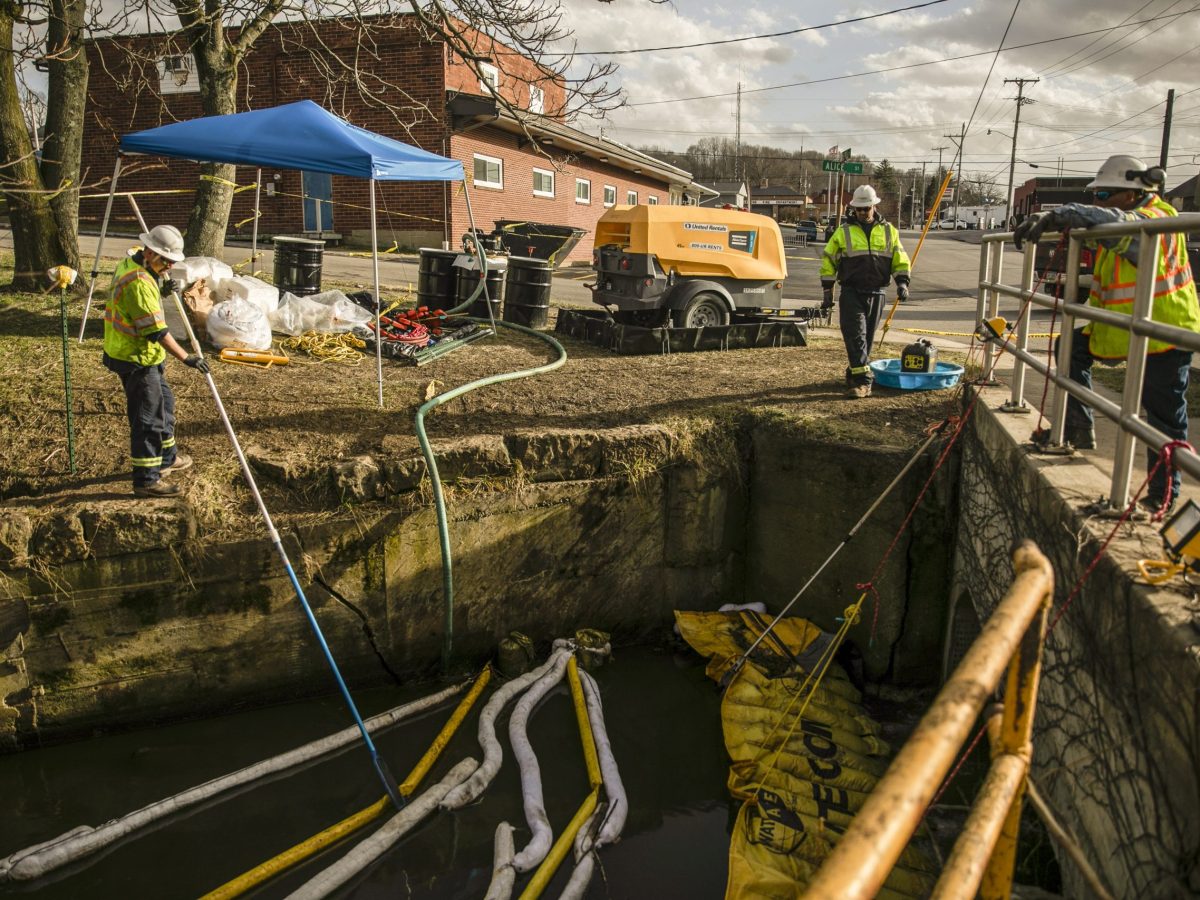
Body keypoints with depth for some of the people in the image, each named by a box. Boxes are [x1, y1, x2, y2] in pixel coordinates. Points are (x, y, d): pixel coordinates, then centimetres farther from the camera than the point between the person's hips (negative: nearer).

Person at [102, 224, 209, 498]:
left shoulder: (131, 265, 7)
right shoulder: (138, 282, -26)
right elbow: (157, 331, -29)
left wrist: (160, 291, 5)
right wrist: (186, 358, -26)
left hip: (145, 356, 11)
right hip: (135, 359, -11)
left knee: (164, 402, 24)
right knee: (148, 417, -5)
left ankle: (166, 457, 40)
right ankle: (146, 480, 3)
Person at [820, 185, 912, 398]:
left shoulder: (888, 231, 10)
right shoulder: (843, 232, 4)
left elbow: (900, 260, 15)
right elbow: (828, 261, 7)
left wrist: (902, 282, 0)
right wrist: (828, 292, 3)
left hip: (876, 294, 3)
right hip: (851, 294, -3)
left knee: (867, 338, 8)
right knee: (855, 336, -13)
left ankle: (854, 374, 21)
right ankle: (862, 381, -15)